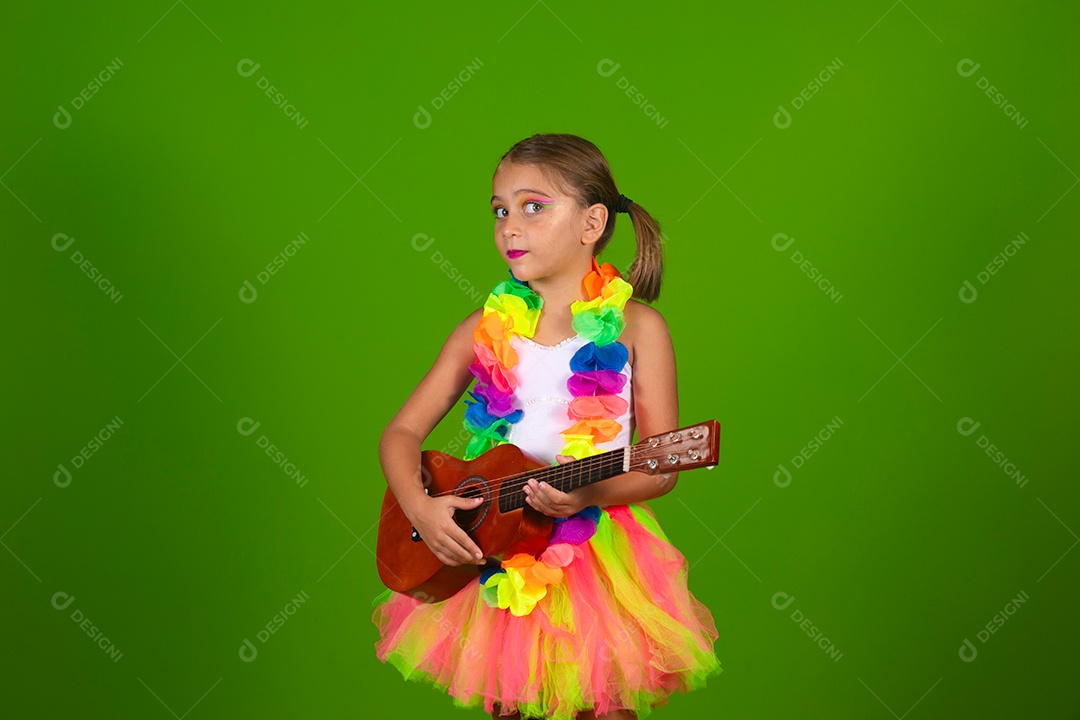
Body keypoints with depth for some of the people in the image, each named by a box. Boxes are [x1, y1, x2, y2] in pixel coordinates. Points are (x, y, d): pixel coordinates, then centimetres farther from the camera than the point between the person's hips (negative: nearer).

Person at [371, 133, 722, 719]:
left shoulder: (634, 327, -6)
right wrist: (420, 507, -15)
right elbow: (402, 432, 2)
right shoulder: (488, 327, 0)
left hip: (600, 553, -2)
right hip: (493, 553, 2)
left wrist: (589, 493, -25)